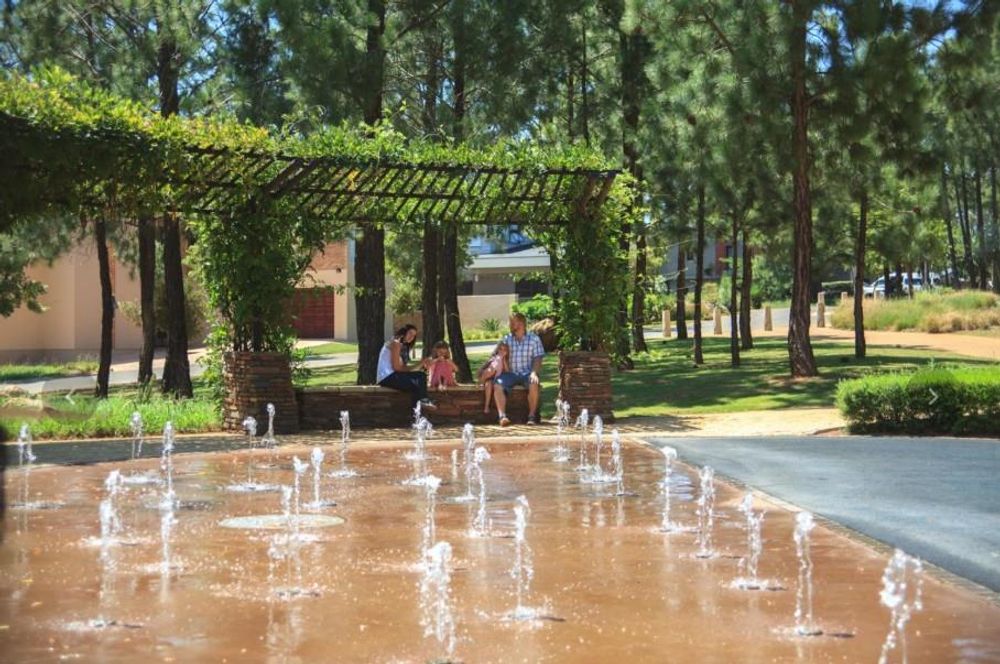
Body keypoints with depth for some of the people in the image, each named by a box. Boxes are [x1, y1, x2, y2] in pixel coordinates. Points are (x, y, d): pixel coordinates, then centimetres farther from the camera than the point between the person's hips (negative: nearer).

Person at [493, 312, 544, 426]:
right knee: (497, 384, -28)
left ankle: (532, 415, -22)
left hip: (527, 373, -2)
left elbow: (537, 359, -1)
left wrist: (534, 372, -18)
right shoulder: (507, 339, 11)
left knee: (533, 384, -35)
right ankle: (502, 416, -33)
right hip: (511, 373, 2)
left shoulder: (534, 339, 5)